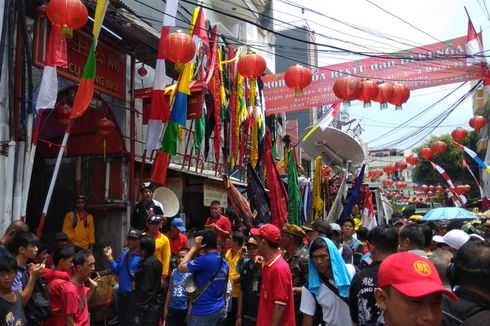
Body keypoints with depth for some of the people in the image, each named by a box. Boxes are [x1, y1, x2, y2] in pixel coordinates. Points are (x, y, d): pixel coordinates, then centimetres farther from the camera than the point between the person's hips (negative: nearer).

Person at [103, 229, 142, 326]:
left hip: (133, 295, -8)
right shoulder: (124, 252, 7)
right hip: (122, 293, 8)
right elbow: (117, 271, 14)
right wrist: (109, 257, 8)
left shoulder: (141, 256, -20)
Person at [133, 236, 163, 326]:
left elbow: (145, 289, -20)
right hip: (155, 305, 9)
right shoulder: (156, 262, 10)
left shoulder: (147, 264, -18)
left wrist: (141, 310, -18)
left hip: (147, 309, -9)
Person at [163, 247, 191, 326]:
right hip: (172, 309, 5)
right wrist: (165, 308, 9)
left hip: (185, 309, -4)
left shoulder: (191, 273, -10)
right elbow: (170, 291, 10)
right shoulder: (174, 271, 5)